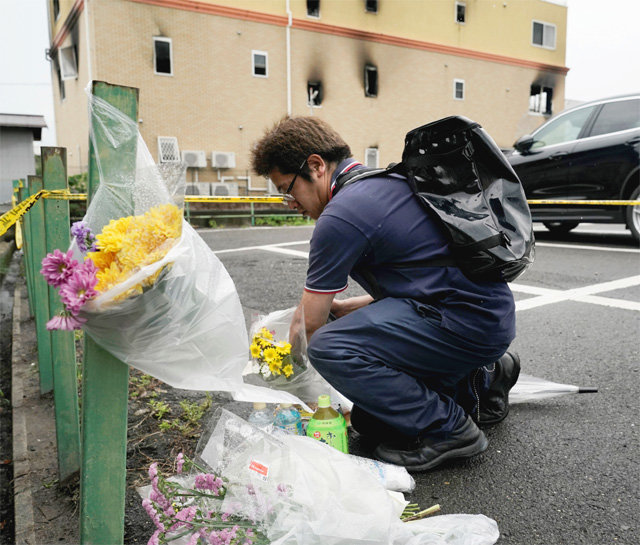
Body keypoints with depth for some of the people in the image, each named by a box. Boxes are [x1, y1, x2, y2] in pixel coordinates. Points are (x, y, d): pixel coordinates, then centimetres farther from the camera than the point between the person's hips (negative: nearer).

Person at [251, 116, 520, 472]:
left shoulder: (342, 214, -16)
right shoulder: (383, 181, 15)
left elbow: (309, 321, -7)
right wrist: (346, 307, 21)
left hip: (467, 321, -10)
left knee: (329, 348, -24)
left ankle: (447, 428, -9)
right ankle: (480, 381, 20)